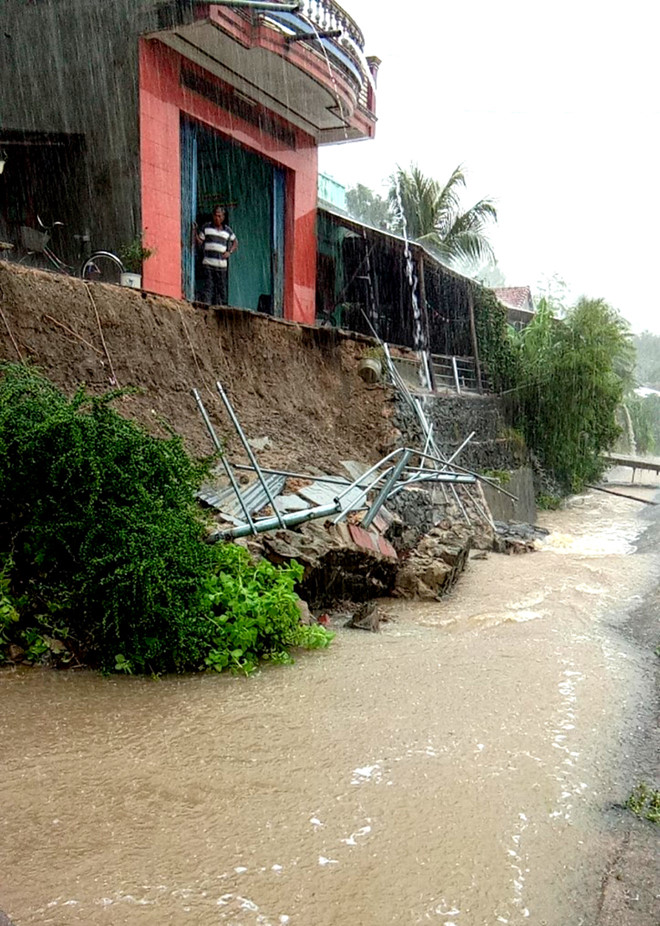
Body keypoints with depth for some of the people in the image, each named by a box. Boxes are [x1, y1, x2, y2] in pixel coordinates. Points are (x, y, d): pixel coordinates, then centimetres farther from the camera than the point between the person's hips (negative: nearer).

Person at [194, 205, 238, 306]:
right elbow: (200, 241, 8)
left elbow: (235, 242, 25)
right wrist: (195, 231, -7)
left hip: (221, 264, 2)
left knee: (221, 288, 2)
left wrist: (230, 252, 10)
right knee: (207, 286, -9)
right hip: (207, 263, -2)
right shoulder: (207, 227, 9)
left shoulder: (227, 230, 12)